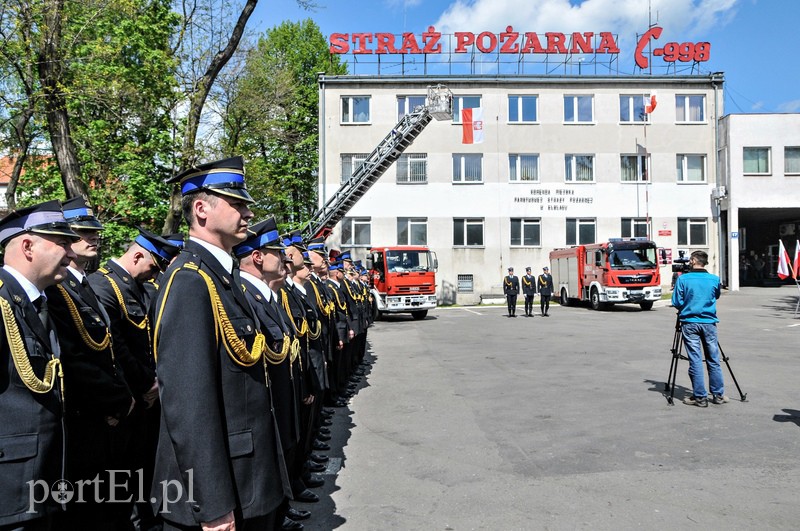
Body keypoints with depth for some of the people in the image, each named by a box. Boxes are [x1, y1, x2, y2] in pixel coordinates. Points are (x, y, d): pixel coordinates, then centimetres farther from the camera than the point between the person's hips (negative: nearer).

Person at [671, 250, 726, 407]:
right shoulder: (714, 279, 2)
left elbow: (677, 302, -6)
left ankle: (700, 397, 3)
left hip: (689, 323, -2)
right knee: (713, 360, 11)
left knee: (695, 361, 0)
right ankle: (718, 395, 18)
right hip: (709, 323, 3)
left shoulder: (683, 279, -8)